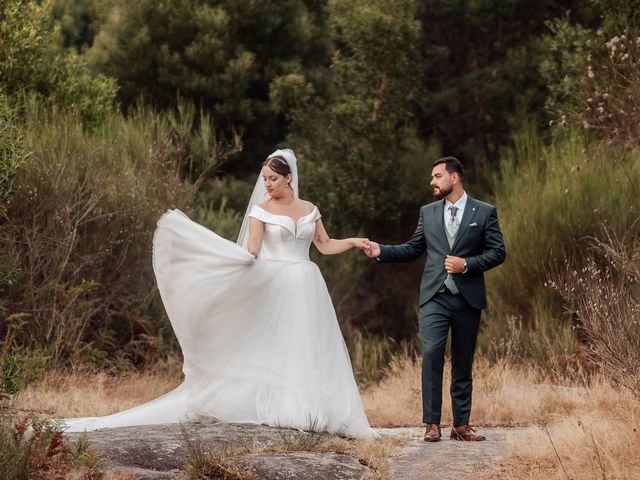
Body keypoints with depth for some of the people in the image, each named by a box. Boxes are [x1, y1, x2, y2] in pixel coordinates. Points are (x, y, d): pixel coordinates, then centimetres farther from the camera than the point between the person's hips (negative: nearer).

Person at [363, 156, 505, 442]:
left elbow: (497, 252, 1)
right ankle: (432, 423, -13)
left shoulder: (484, 212, 4)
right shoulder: (427, 213, 12)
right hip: (435, 297, 1)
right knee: (431, 354, -16)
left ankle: (461, 424, 14)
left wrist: (467, 264, -12)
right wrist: (381, 251, 1)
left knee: (463, 363, 6)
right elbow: (412, 250, 16)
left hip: (468, 299, -1)